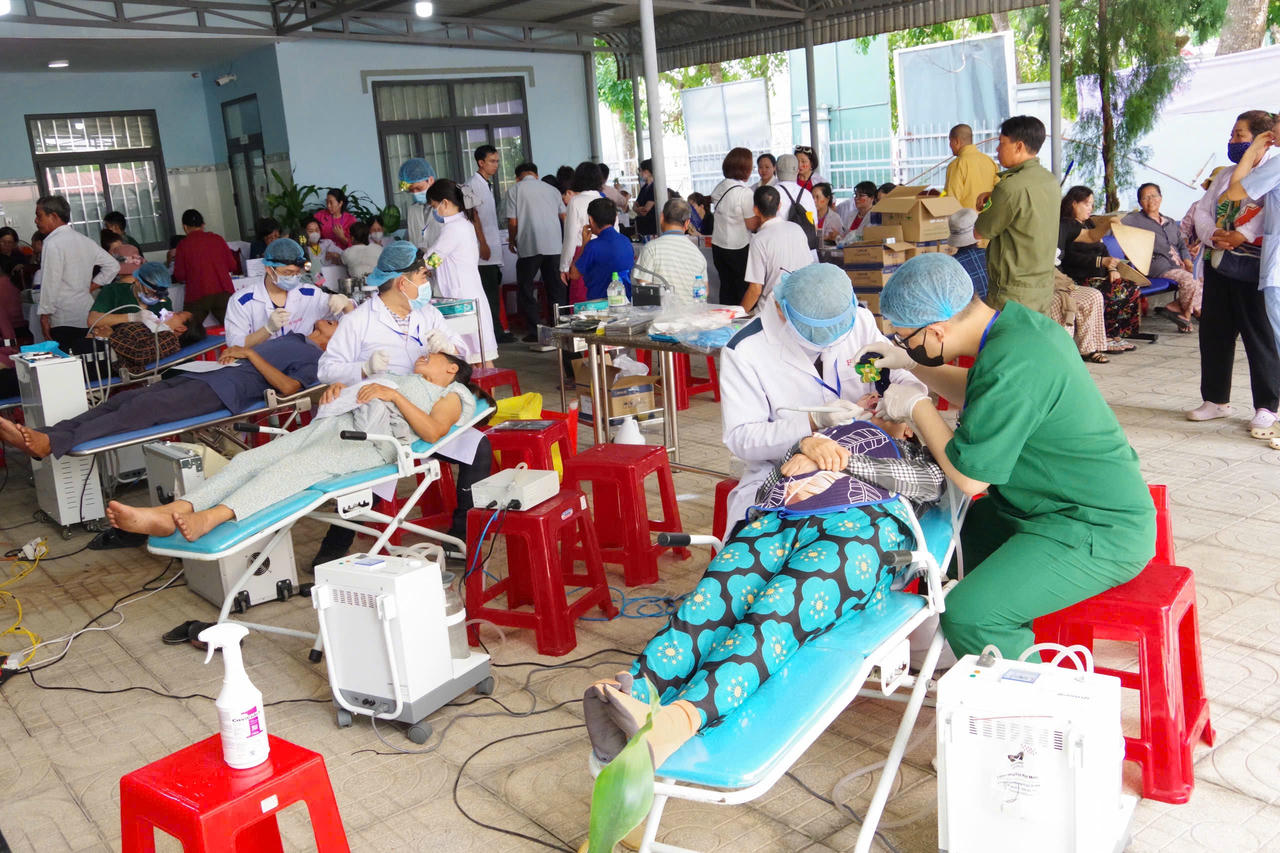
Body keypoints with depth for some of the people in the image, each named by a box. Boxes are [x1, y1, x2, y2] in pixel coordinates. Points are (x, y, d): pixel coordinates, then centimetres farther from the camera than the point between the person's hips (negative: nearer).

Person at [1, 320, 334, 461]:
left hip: (226, 388, -9)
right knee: (122, 400, -8)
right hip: (200, 375, 9)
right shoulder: (292, 337, 32)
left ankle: (51, 443, -40)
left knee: (144, 408, -27)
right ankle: (41, 435, -19)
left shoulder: (315, 359, 4)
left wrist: (251, 354, -10)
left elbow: (288, 387, -15)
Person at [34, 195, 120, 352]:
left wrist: (44, 317, -8)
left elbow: (50, 284, -13)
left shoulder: (53, 243, -10)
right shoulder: (84, 240, 12)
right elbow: (113, 266, 18)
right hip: (88, 317, 8)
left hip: (64, 320, -8)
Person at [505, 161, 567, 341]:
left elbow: (513, 222, -2)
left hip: (528, 246, -3)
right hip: (554, 245, 3)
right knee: (556, 288, 10)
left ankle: (535, 331, 1)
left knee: (526, 290, 7)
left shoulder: (514, 190, 3)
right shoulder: (552, 189, 14)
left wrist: (512, 241, 14)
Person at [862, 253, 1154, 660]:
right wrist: (910, 363, 16)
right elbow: (977, 395, 22)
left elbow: (970, 476, -20)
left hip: (1097, 535, -11)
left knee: (966, 615, -23)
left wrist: (917, 405, -8)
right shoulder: (1017, 320, 1)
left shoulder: (1010, 366, -29)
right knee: (967, 523, 26)